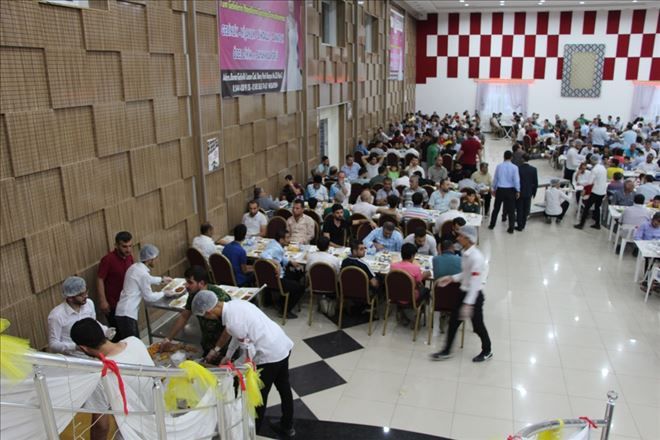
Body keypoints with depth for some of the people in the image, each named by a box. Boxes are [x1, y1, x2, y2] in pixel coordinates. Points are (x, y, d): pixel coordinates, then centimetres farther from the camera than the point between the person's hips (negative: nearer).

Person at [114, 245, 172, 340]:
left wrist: (162, 279, 39)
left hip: (124, 311, 10)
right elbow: (149, 297, -9)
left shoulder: (135, 267, 10)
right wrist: (163, 293, 6)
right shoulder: (143, 273, -18)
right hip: (126, 314, -10)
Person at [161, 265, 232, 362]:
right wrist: (168, 339, 6)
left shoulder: (220, 297, -29)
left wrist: (216, 350, -25)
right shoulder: (194, 295, -6)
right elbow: (184, 317, 8)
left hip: (225, 348, -7)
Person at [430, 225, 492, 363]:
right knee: (453, 321, 13)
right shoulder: (465, 253, 0)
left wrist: (468, 304, -28)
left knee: (477, 325, 11)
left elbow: (475, 283, -27)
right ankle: (446, 351, 26)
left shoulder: (476, 257, -27)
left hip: (474, 295, -8)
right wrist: (451, 278, 5)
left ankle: (487, 351, 35)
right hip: (465, 292, 8)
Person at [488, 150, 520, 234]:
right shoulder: (514, 167, -10)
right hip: (510, 190, -2)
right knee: (511, 209, 6)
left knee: (496, 208, 16)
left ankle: (492, 225, 24)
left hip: (500, 189, 2)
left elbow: (495, 179, 5)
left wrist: (494, 189, 17)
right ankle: (511, 228, 7)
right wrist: (517, 191, 0)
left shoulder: (499, 166, -3)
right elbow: (516, 180, -10)